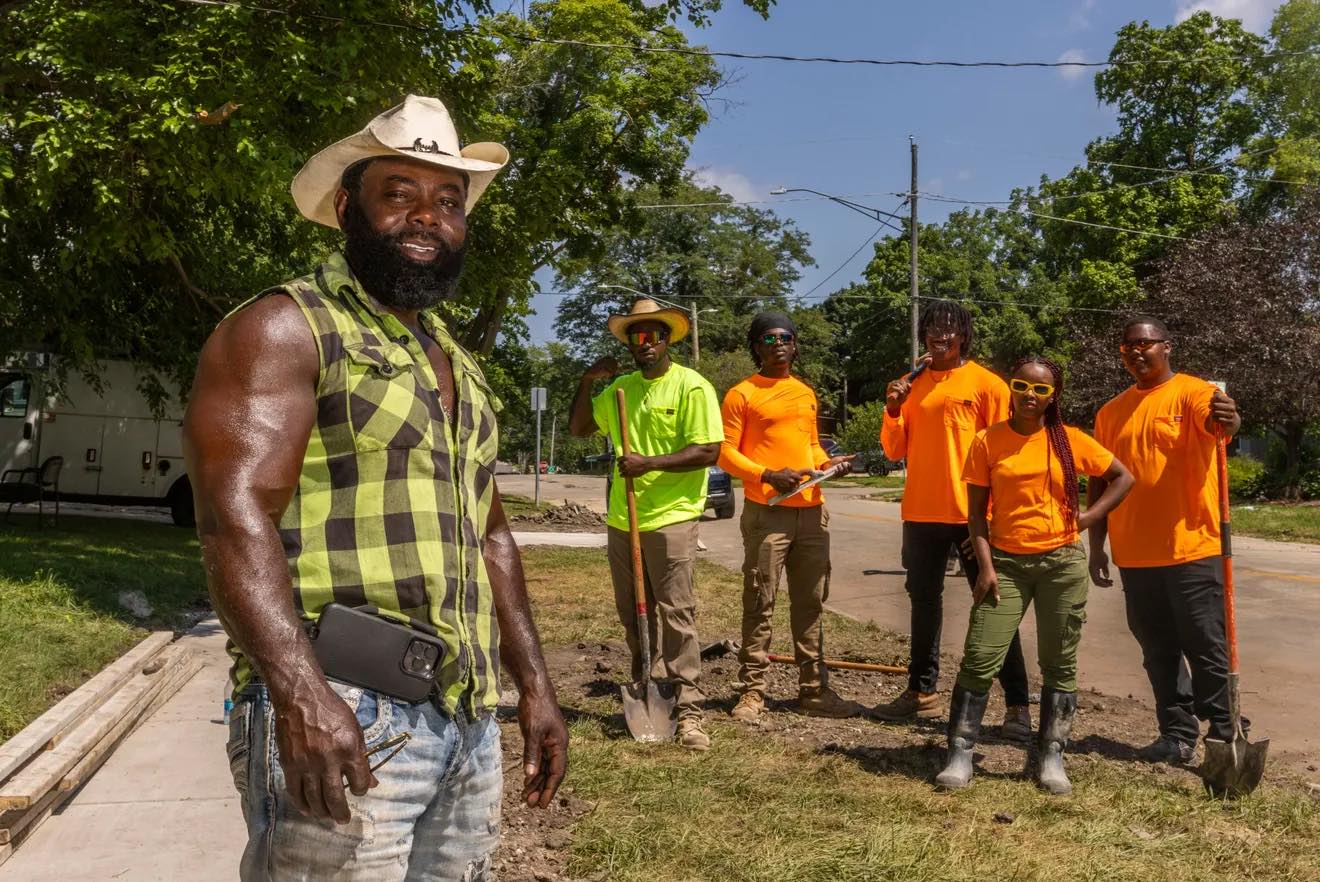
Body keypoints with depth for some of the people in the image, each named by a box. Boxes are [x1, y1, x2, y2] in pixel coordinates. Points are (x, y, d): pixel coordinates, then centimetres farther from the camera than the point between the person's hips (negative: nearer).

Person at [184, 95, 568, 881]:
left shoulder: (459, 365, 18)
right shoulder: (283, 329, -5)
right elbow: (234, 516, -17)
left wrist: (535, 684, 14)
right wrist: (298, 690, -28)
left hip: (469, 721, 7)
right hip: (339, 712, -7)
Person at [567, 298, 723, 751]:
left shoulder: (691, 386, -6)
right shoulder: (620, 388, 13)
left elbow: (708, 452, -13)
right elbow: (579, 428, 21)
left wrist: (650, 463, -21)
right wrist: (587, 381, 7)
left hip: (671, 519, -7)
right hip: (622, 519, 7)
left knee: (676, 615, -6)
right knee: (633, 616, 14)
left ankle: (688, 709, 0)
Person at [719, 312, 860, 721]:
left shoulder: (807, 394, 18)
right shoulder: (742, 394, -2)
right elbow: (726, 452, -6)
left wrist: (826, 462, 4)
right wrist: (767, 476, -19)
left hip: (812, 511, 6)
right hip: (767, 512, -6)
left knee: (811, 604, 10)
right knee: (759, 606, -2)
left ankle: (814, 690, 20)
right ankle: (751, 692, 6)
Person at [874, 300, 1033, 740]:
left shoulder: (986, 384, -4)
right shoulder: (912, 385, 11)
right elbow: (897, 450, 11)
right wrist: (893, 411, -7)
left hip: (972, 513, -5)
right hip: (921, 513, 6)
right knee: (924, 600, 14)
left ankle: (1017, 704, 4)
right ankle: (921, 691, 26)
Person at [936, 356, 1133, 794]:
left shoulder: (1070, 440, 1)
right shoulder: (987, 441, -1)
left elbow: (1123, 478, 10)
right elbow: (977, 511, -1)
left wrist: (1086, 517, -2)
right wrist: (985, 566, -8)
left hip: (1062, 562, 1)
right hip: (1005, 561, -1)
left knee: (1059, 663, 7)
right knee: (979, 659, -6)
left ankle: (1051, 757, 19)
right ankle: (960, 754, 3)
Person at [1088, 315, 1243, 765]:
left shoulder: (1192, 392, -3)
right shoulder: (1111, 413, 11)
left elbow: (1216, 419, -27)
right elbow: (1099, 483, 13)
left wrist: (1228, 419, -50)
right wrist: (1096, 546, 9)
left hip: (1192, 548, -5)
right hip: (1135, 555, 5)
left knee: (1207, 648, 2)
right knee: (1159, 651, 12)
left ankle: (1226, 736, 14)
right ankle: (1178, 735, 22)